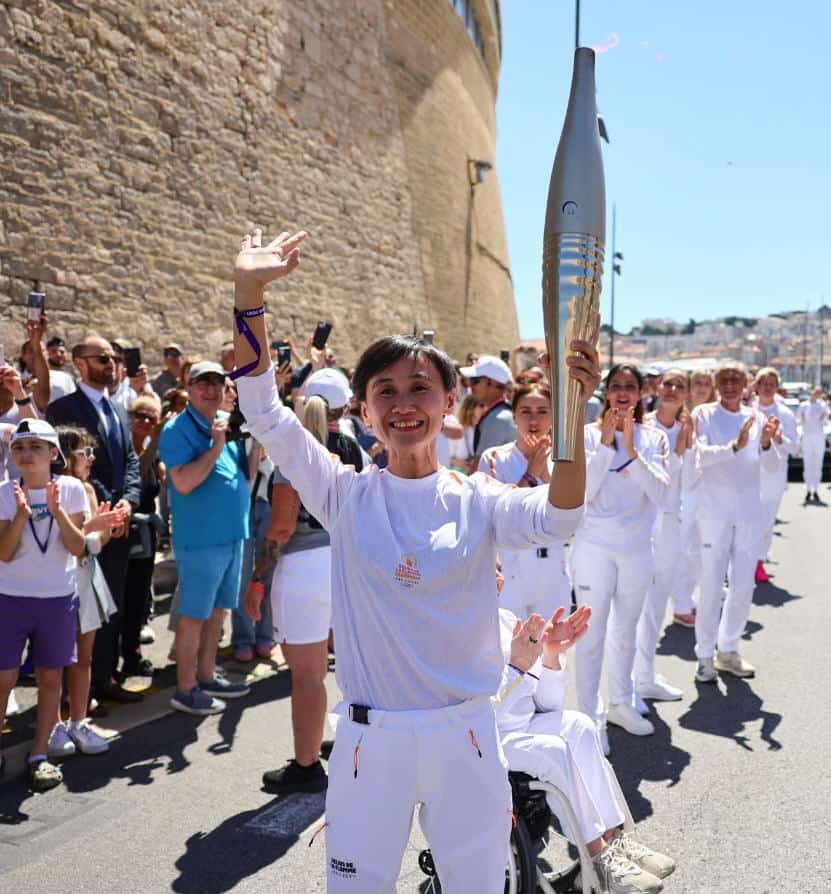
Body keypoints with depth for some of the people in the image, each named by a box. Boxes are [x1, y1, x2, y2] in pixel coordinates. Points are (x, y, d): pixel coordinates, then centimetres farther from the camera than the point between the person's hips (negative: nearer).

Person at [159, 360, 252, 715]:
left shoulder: (228, 423, 10)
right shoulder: (178, 429, -12)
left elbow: (244, 478, 14)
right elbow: (183, 483, -24)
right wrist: (216, 446, -23)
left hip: (233, 533, 8)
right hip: (201, 538, -8)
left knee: (217, 610, 17)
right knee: (194, 615, 1)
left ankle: (206, 676, 30)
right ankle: (185, 689, 12)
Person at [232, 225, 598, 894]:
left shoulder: (478, 501, -4)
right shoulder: (348, 495, -4)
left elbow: (557, 517, -22)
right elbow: (266, 415, -12)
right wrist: (249, 292, -21)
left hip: (465, 733, 1)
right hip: (370, 736, 0)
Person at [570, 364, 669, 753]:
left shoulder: (654, 438, 1)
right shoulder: (589, 433, -7)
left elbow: (661, 493, -11)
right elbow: (582, 492, -15)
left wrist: (631, 450, -20)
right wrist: (605, 444, -20)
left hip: (637, 549, 3)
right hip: (595, 547, -3)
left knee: (625, 631, 18)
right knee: (592, 634, -1)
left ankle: (621, 704, 35)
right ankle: (591, 717, 11)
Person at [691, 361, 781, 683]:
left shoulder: (756, 417, 6)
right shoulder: (704, 414, -3)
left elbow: (772, 465, -3)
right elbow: (701, 455, -19)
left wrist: (766, 443, -23)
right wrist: (735, 446, -35)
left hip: (749, 512, 4)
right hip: (714, 511, -4)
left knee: (743, 586, 10)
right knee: (711, 585, -2)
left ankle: (728, 651, 25)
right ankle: (705, 655, 10)